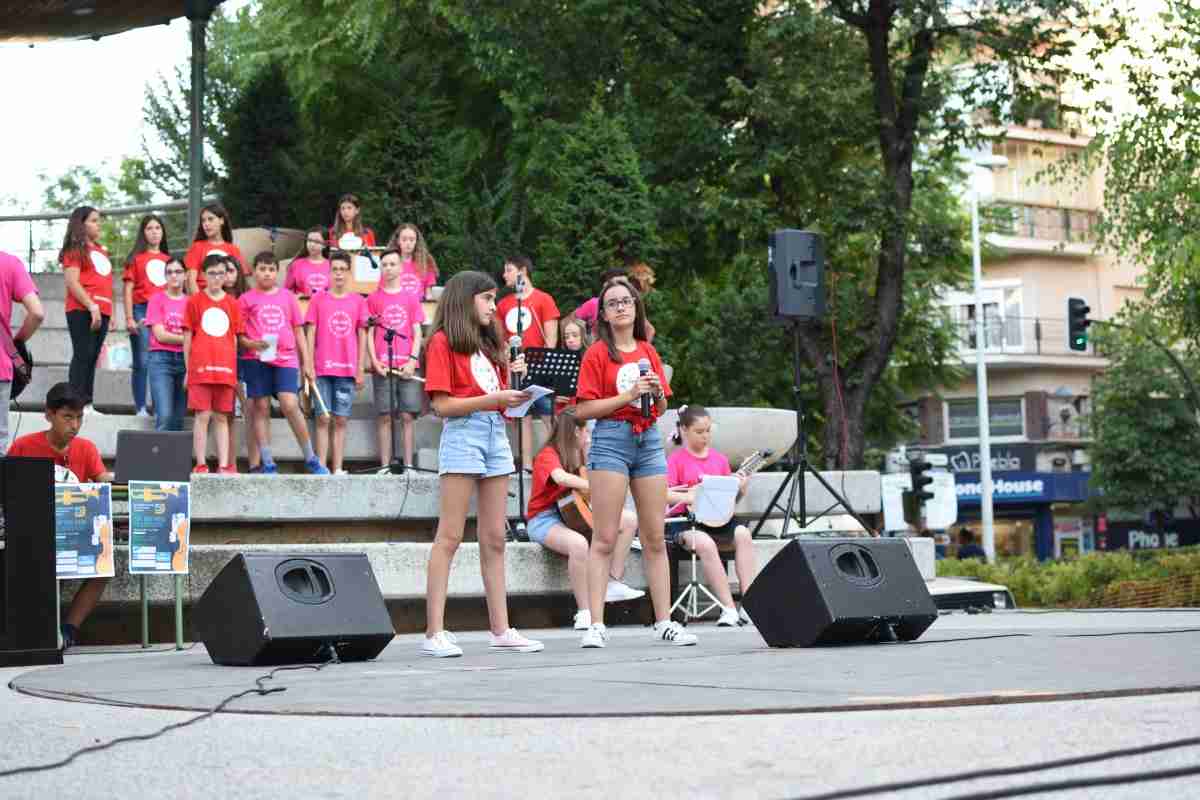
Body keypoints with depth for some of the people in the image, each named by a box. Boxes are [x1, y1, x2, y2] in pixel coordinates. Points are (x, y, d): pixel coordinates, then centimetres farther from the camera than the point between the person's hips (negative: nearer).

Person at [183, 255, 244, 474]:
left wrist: (234, 369, 7)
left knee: (222, 417, 5)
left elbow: (235, 338, 13)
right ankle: (201, 465, -3)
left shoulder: (232, 304, 11)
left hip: (225, 369, 2)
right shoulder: (194, 301, 6)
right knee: (203, 415, -5)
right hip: (201, 368, -2)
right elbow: (187, 337, 5)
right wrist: (187, 369, 1)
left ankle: (224, 466, 4)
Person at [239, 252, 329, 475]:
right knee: (261, 408, -1)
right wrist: (252, 344, -14)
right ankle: (268, 464, 4)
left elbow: (299, 331, 16)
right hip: (257, 360, 0)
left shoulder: (288, 297, 14)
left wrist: (306, 363, 11)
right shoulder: (246, 299, 8)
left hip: (286, 358, 0)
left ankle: (311, 459, -2)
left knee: (290, 405, -13)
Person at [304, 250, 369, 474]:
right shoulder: (318, 299, 5)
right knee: (323, 418, -2)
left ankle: (338, 468, 5)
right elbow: (310, 333, 4)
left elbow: (362, 336, 9)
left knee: (341, 420, 3)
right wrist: (308, 365, -3)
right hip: (322, 369, -1)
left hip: (347, 370, 1)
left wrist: (360, 369, 4)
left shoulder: (358, 301, 7)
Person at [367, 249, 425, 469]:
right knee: (384, 417, -2)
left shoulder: (412, 298, 12)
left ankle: (408, 465, 0)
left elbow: (417, 333, 9)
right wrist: (374, 361, -6)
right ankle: (385, 465, -1)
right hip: (382, 366, -1)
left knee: (407, 416, -2)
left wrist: (413, 360, -5)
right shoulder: (373, 298, 9)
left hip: (407, 366, 1)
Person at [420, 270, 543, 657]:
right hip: (463, 435, -7)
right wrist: (492, 399, -17)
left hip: (496, 434, 7)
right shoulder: (443, 342, -3)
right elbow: (443, 405, -10)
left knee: (494, 539, 7)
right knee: (450, 537, -8)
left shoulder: (490, 343, 19)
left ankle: (501, 629, 8)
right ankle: (434, 633, -9)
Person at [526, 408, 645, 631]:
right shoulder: (548, 455, -13)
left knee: (629, 520, -2)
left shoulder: (577, 456, 16)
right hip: (545, 519, -9)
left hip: (572, 515, 9)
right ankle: (585, 612, -31)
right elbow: (561, 478, -34)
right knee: (579, 544, -40)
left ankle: (613, 583, -5)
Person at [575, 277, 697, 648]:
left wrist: (658, 392, -1)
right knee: (604, 538, -7)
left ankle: (664, 622, 9)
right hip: (611, 439, -5)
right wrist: (629, 395, -14)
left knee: (655, 538, 5)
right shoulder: (597, 353, -1)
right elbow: (584, 409, -8)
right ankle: (596, 625, -8)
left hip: (649, 440, 5)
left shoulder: (649, 352, 15)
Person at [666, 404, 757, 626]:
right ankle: (729, 608, -31)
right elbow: (663, 493, -10)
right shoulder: (676, 460, 3)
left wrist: (739, 490, -4)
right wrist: (687, 497, -25)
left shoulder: (719, 459, 17)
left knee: (743, 534, -26)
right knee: (704, 543, -35)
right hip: (685, 519, -4)